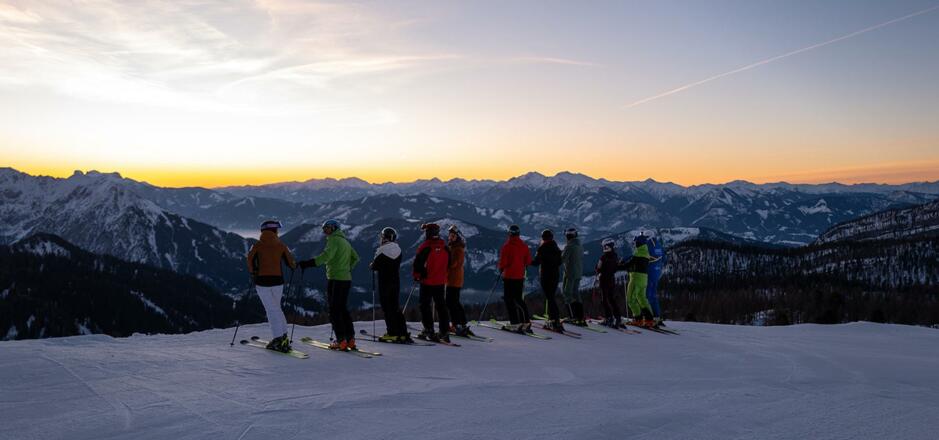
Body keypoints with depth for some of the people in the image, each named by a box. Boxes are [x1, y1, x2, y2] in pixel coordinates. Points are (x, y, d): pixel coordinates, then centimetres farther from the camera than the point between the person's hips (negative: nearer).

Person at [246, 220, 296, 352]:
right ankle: (283, 336, 16)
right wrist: (295, 266, 28)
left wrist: (253, 273, 16)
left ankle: (278, 338, -4)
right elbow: (290, 262, 6)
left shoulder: (257, 245, -4)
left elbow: (250, 261, -3)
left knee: (271, 309, 2)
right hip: (278, 281, 2)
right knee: (276, 308, 18)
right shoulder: (281, 245, 0)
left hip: (262, 281, -2)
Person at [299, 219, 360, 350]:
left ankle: (341, 341, -6)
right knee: (343, 309, 14)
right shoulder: (345, 241, 19)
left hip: (335, 279, -9)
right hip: (347, 279, 9)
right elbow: (355, 258, 25)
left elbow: (326, 256, -24)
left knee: (334, 310, -4)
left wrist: (308, 263, -28)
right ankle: (350, 339, 11)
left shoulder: (334, 240, -8)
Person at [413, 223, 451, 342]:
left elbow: (418, 263, -13)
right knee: (441, 306, 10)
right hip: (441, 282, 5)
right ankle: (445, 331, 9)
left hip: (427, 281, -5)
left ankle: (429, 330, 2)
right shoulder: (445, 247, 4)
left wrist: (417, 276, 2)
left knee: (425, 305, 6)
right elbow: (448, 264, 13)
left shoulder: (425, 247, -14)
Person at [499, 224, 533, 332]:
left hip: (509, 276, -5)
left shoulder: (506, 246, -12)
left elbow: (503, 262, -12)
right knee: (518, 299, 15)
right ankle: (526, 321, 7)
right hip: (520, 276, 5)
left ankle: (515, 323, -3)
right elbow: (528, 261, 6)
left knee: (509, 299, 2)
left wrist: (501, 269, 8)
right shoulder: (524, 246, 2)